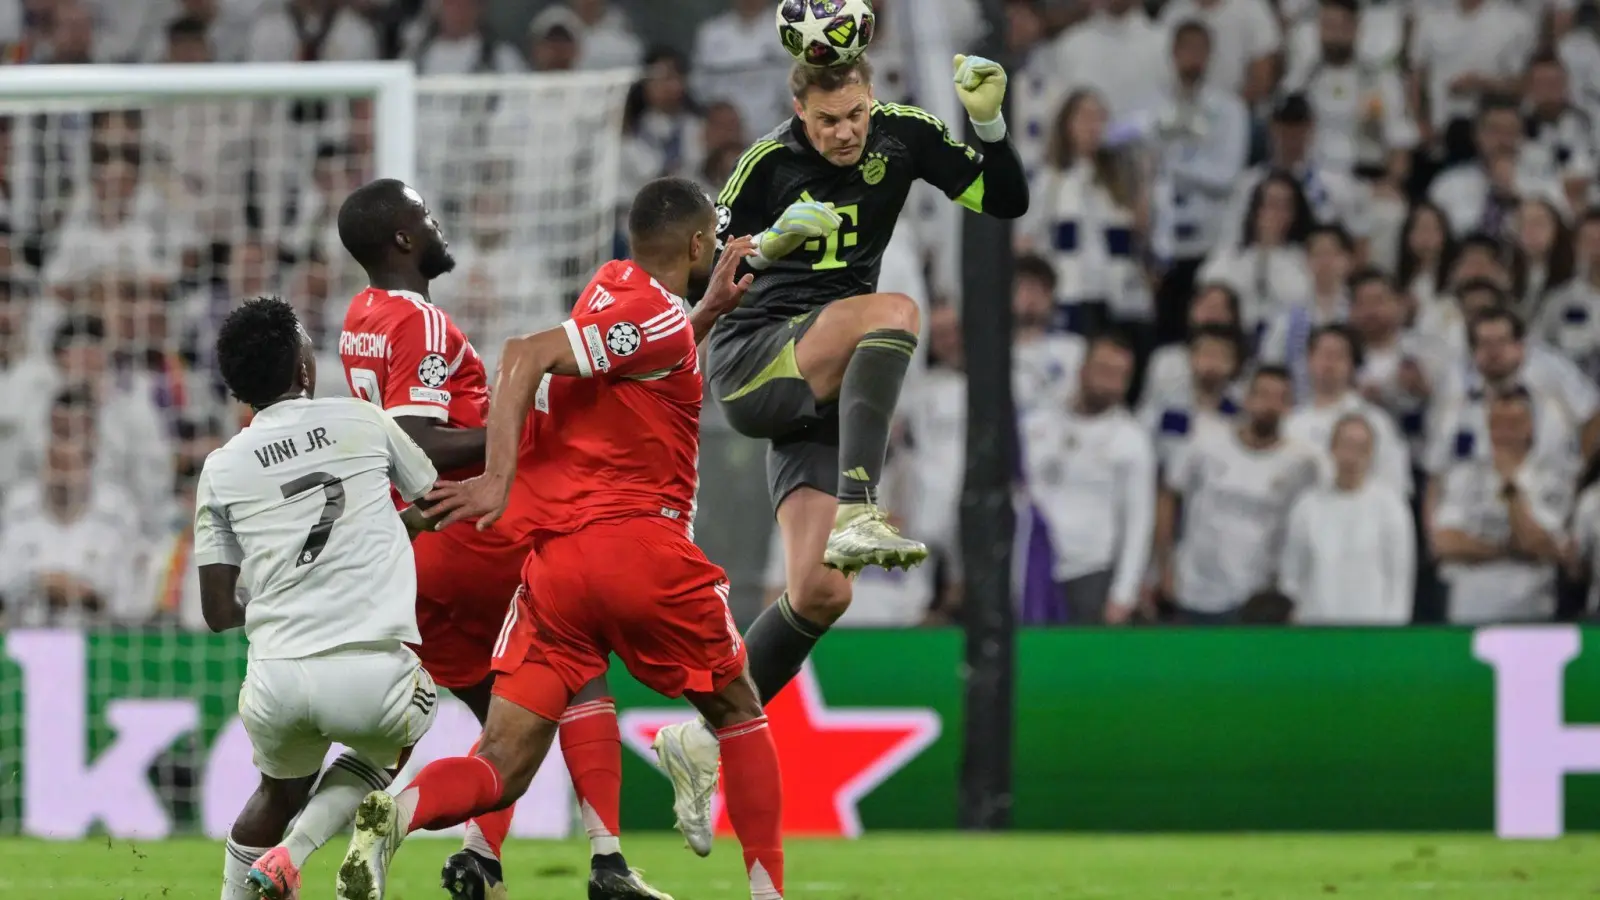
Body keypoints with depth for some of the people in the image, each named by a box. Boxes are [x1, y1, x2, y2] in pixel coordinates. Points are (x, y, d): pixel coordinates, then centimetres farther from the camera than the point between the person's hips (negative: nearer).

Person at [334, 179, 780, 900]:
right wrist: (501, 478, -26)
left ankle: (399, 813, -33)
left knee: (502, 768, -4)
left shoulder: (614, 285, 18)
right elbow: (526, 354, -19)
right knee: (738, 711, 18)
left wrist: (711, 308, 37)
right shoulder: (659, 317, -6)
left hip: (550, 562, 7)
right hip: (640, 546, -7)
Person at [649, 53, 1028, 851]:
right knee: (895, 310, -33)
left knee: (820, 593, -5)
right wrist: (770, 243, -19)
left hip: (821, 387, 5)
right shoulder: (769, 162, -4)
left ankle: (706, 742, 7)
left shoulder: (903, 135, 4)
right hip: (750, 359, -5)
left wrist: (989, 122, -12)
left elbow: (1005, 203, 4)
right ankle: (857, 514, -47)